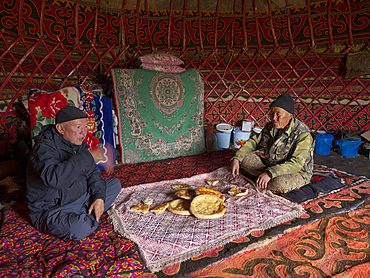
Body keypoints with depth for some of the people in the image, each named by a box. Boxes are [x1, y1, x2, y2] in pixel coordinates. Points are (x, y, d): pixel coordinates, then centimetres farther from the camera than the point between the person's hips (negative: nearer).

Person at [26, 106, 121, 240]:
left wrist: (99, 198, -7)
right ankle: (88, 219, -1)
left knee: (115, 184, 6)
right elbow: (54, 178, -42)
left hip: (80, 197, 8)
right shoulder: (44, 147, -22)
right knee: (80, 228, -36)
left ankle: (84, 214, -4)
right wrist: (86, 157, -38)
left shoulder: (78, 144, 2)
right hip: (50, 211, -8)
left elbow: (92, 172, 7)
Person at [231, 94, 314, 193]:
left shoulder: (303, 134, -23)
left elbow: (296, 163, -31)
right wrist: (236, 158, -10)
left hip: (297, 172, -6)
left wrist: (270, 173, -41)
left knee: (279, 183, -39)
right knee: (243, 158, -8)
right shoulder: (270, 126, -2)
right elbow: (253, 141, 5)